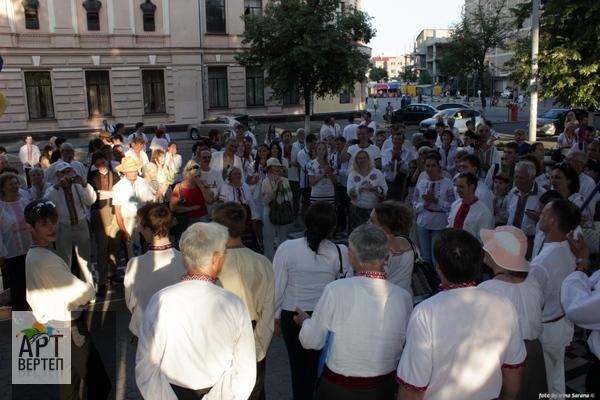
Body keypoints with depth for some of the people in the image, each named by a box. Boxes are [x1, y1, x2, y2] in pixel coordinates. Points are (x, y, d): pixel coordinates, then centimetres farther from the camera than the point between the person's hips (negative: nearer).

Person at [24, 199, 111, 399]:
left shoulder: (32, 255, 6)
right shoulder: (47, 260, -26)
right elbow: (85, 293, -24)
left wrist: (73, 296, 1)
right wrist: (89, 288, -3)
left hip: (53, 329, 10)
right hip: (70, 331, -10)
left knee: (69, 384, 22)